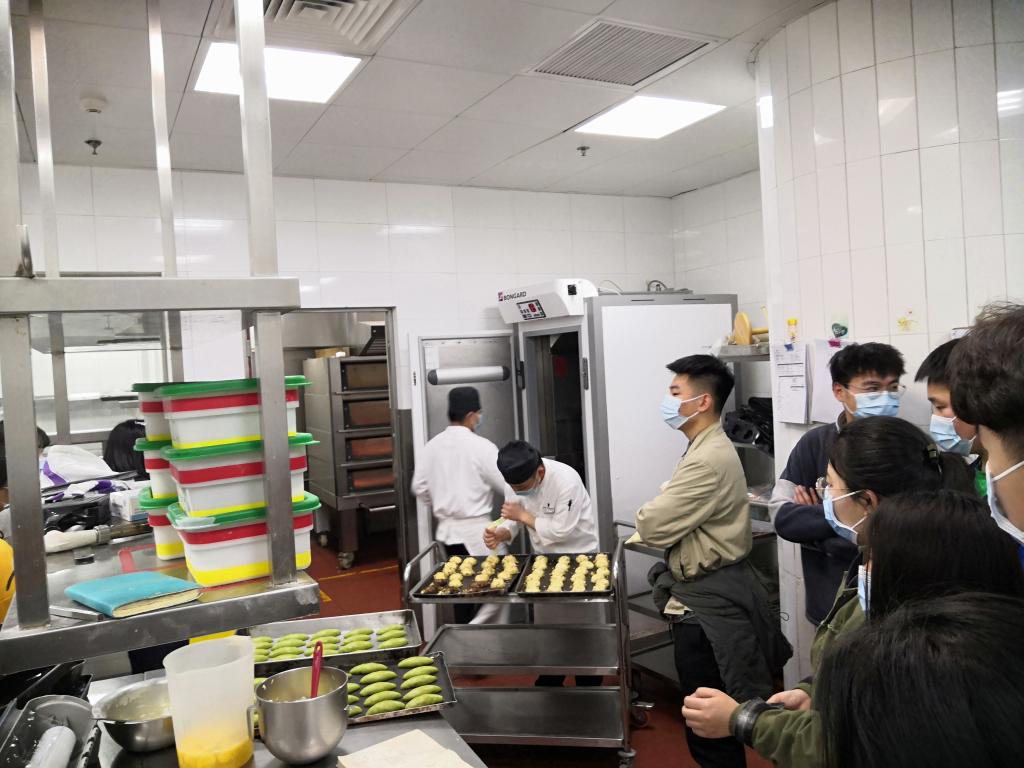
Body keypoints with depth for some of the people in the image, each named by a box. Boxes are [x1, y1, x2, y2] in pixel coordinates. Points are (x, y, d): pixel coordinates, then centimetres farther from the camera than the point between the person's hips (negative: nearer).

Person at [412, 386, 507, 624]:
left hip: (447, 529, 6)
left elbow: (420, 487, 7)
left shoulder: (432, 446, 1)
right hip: (476, 529, -6)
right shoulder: (481, 446, -15)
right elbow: (507, 486, -10)